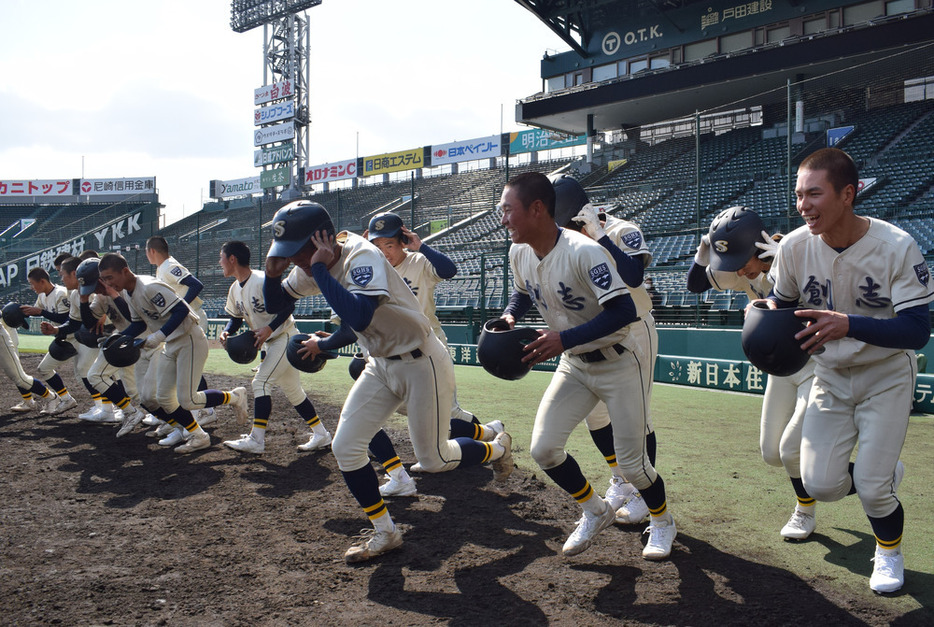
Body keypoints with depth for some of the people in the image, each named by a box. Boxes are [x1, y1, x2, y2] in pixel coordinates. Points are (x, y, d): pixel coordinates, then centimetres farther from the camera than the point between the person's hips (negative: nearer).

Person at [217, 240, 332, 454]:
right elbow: (236, 318, 14)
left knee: (261, 382, -13)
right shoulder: (234, 289, 6)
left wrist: (269, 329, -27)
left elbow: (288, 305, -19)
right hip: (269, 342, 9)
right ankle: (321, 434, 17)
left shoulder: (263, 280, -21)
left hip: (285, 338, -9)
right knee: (292, 390, 10)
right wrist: (226, 332, -7)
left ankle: (256, 440, -8)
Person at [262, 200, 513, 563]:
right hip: (381, 365, 8)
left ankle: (497, 448, 33)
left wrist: (320, 270, -37)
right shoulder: (310, 268, -3)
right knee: (345, 447, -1)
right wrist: (273, 271, -13)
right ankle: (384, 533, 16)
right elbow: (274, 305, 8)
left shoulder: (362, 257, -28)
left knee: (433, 459, 2)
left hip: (422, 363, -8)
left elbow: (360, 317, -45)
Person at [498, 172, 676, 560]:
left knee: (631, 462, -1)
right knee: (543, 449, -4)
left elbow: (623, 312, -35)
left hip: (617, 363, -6)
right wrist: (510, 316, -6)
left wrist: (565, 338, -37)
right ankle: (595, 512, 23)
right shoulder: (519, 254, -6)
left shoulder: (584, 252, -30)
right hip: (574, 366, 6)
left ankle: (662, 521, 32)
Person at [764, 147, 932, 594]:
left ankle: (889, 551, 29)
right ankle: (886, 475, 30)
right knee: (821, 484, -5)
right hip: (830, 378, 3)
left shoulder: (896, 246, -23)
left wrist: (849, 325, -43)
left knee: (871, 487, -6)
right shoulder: (795, 246, -15)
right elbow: (782, 300, 4)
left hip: (887, 378, -3)